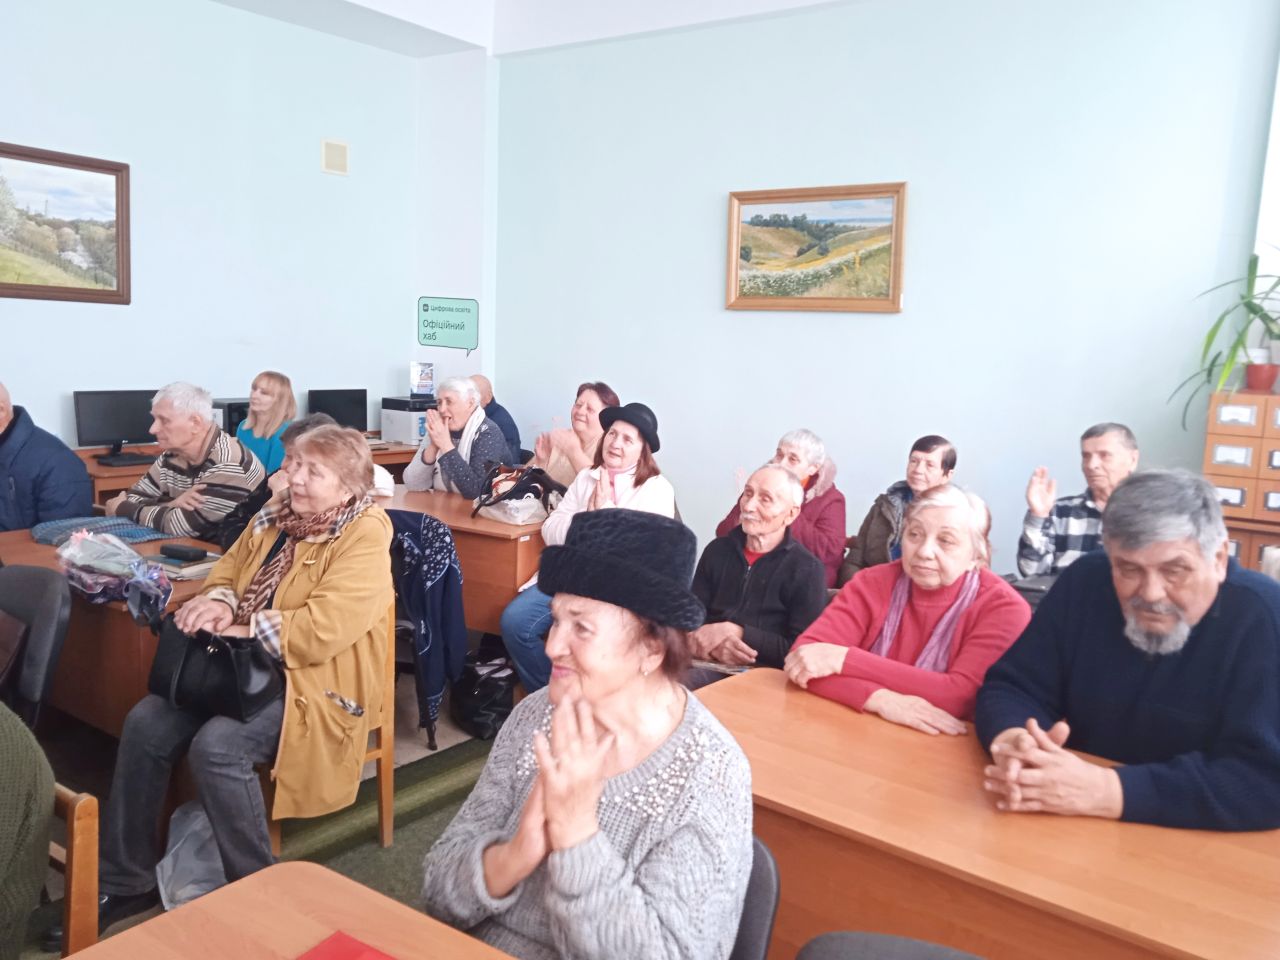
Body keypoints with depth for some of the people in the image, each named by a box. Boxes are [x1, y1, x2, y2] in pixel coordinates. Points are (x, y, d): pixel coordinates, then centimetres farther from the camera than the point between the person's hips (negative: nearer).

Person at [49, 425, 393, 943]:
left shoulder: (363, 537, -16)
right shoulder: (276, 516, 10)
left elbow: (324, 628, -26)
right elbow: (229, 568, 16)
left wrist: (242, 631, -20)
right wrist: (219, 601, -8)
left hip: (315, 682, -8)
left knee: (216, 745, -29)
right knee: (146, 724, -9)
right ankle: (127, 881, 6)